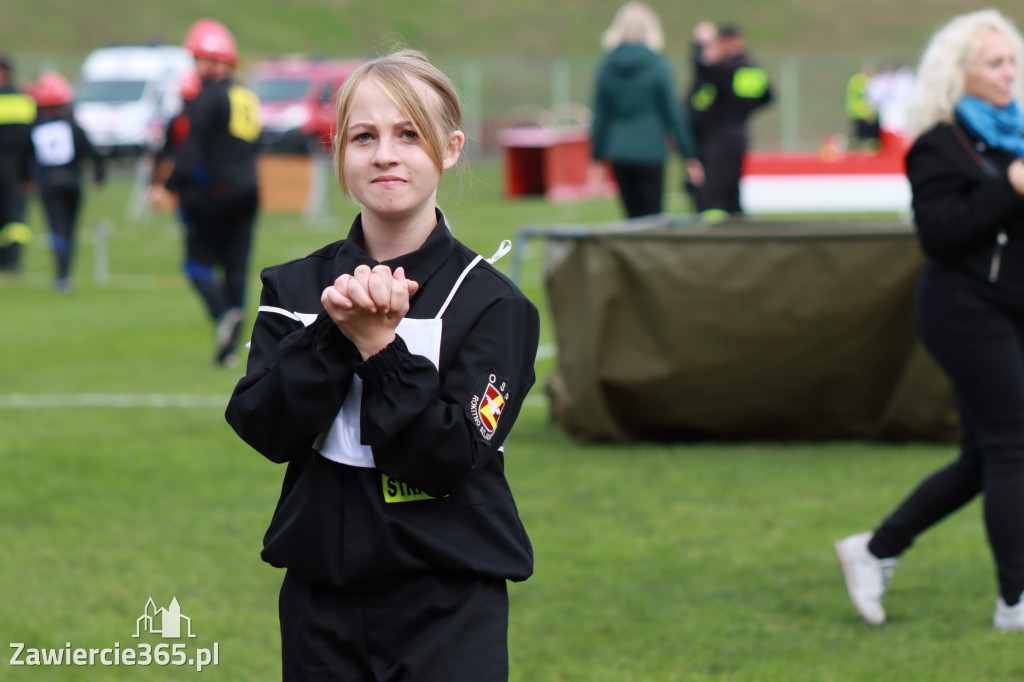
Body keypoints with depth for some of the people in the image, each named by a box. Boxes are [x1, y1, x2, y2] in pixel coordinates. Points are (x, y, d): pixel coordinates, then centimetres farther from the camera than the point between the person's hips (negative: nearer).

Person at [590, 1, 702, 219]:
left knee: (634, 216, 11)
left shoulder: (606, 67, 3)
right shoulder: (658, 66, -8)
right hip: (650, 150, -4)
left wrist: (598, 155, 16)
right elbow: (674, 113, -5)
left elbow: (600, 115, 7)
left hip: (619, 153, 4)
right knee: (651, 218, -1)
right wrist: (690, 157, 0)